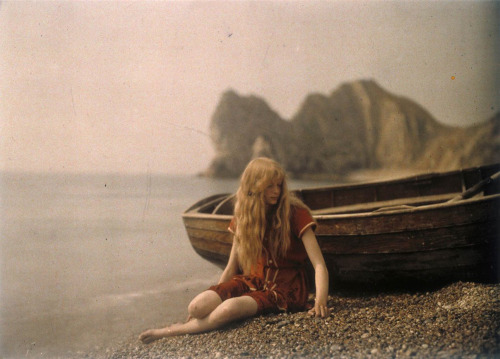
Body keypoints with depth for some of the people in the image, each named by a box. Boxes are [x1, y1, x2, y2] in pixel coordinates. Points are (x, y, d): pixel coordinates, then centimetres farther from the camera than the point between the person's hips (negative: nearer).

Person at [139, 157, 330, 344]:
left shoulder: (296, 213, -9)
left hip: (285, 288, -4)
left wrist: (321, 300, -32)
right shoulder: (243, 216, 5)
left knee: (230, 308, -32)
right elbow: (232, 267, 9)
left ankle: (175, 331, -9)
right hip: (252, 280, 4)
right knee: (197, 307, -25)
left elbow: (319, 265, -16)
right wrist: (213, 298, 4)